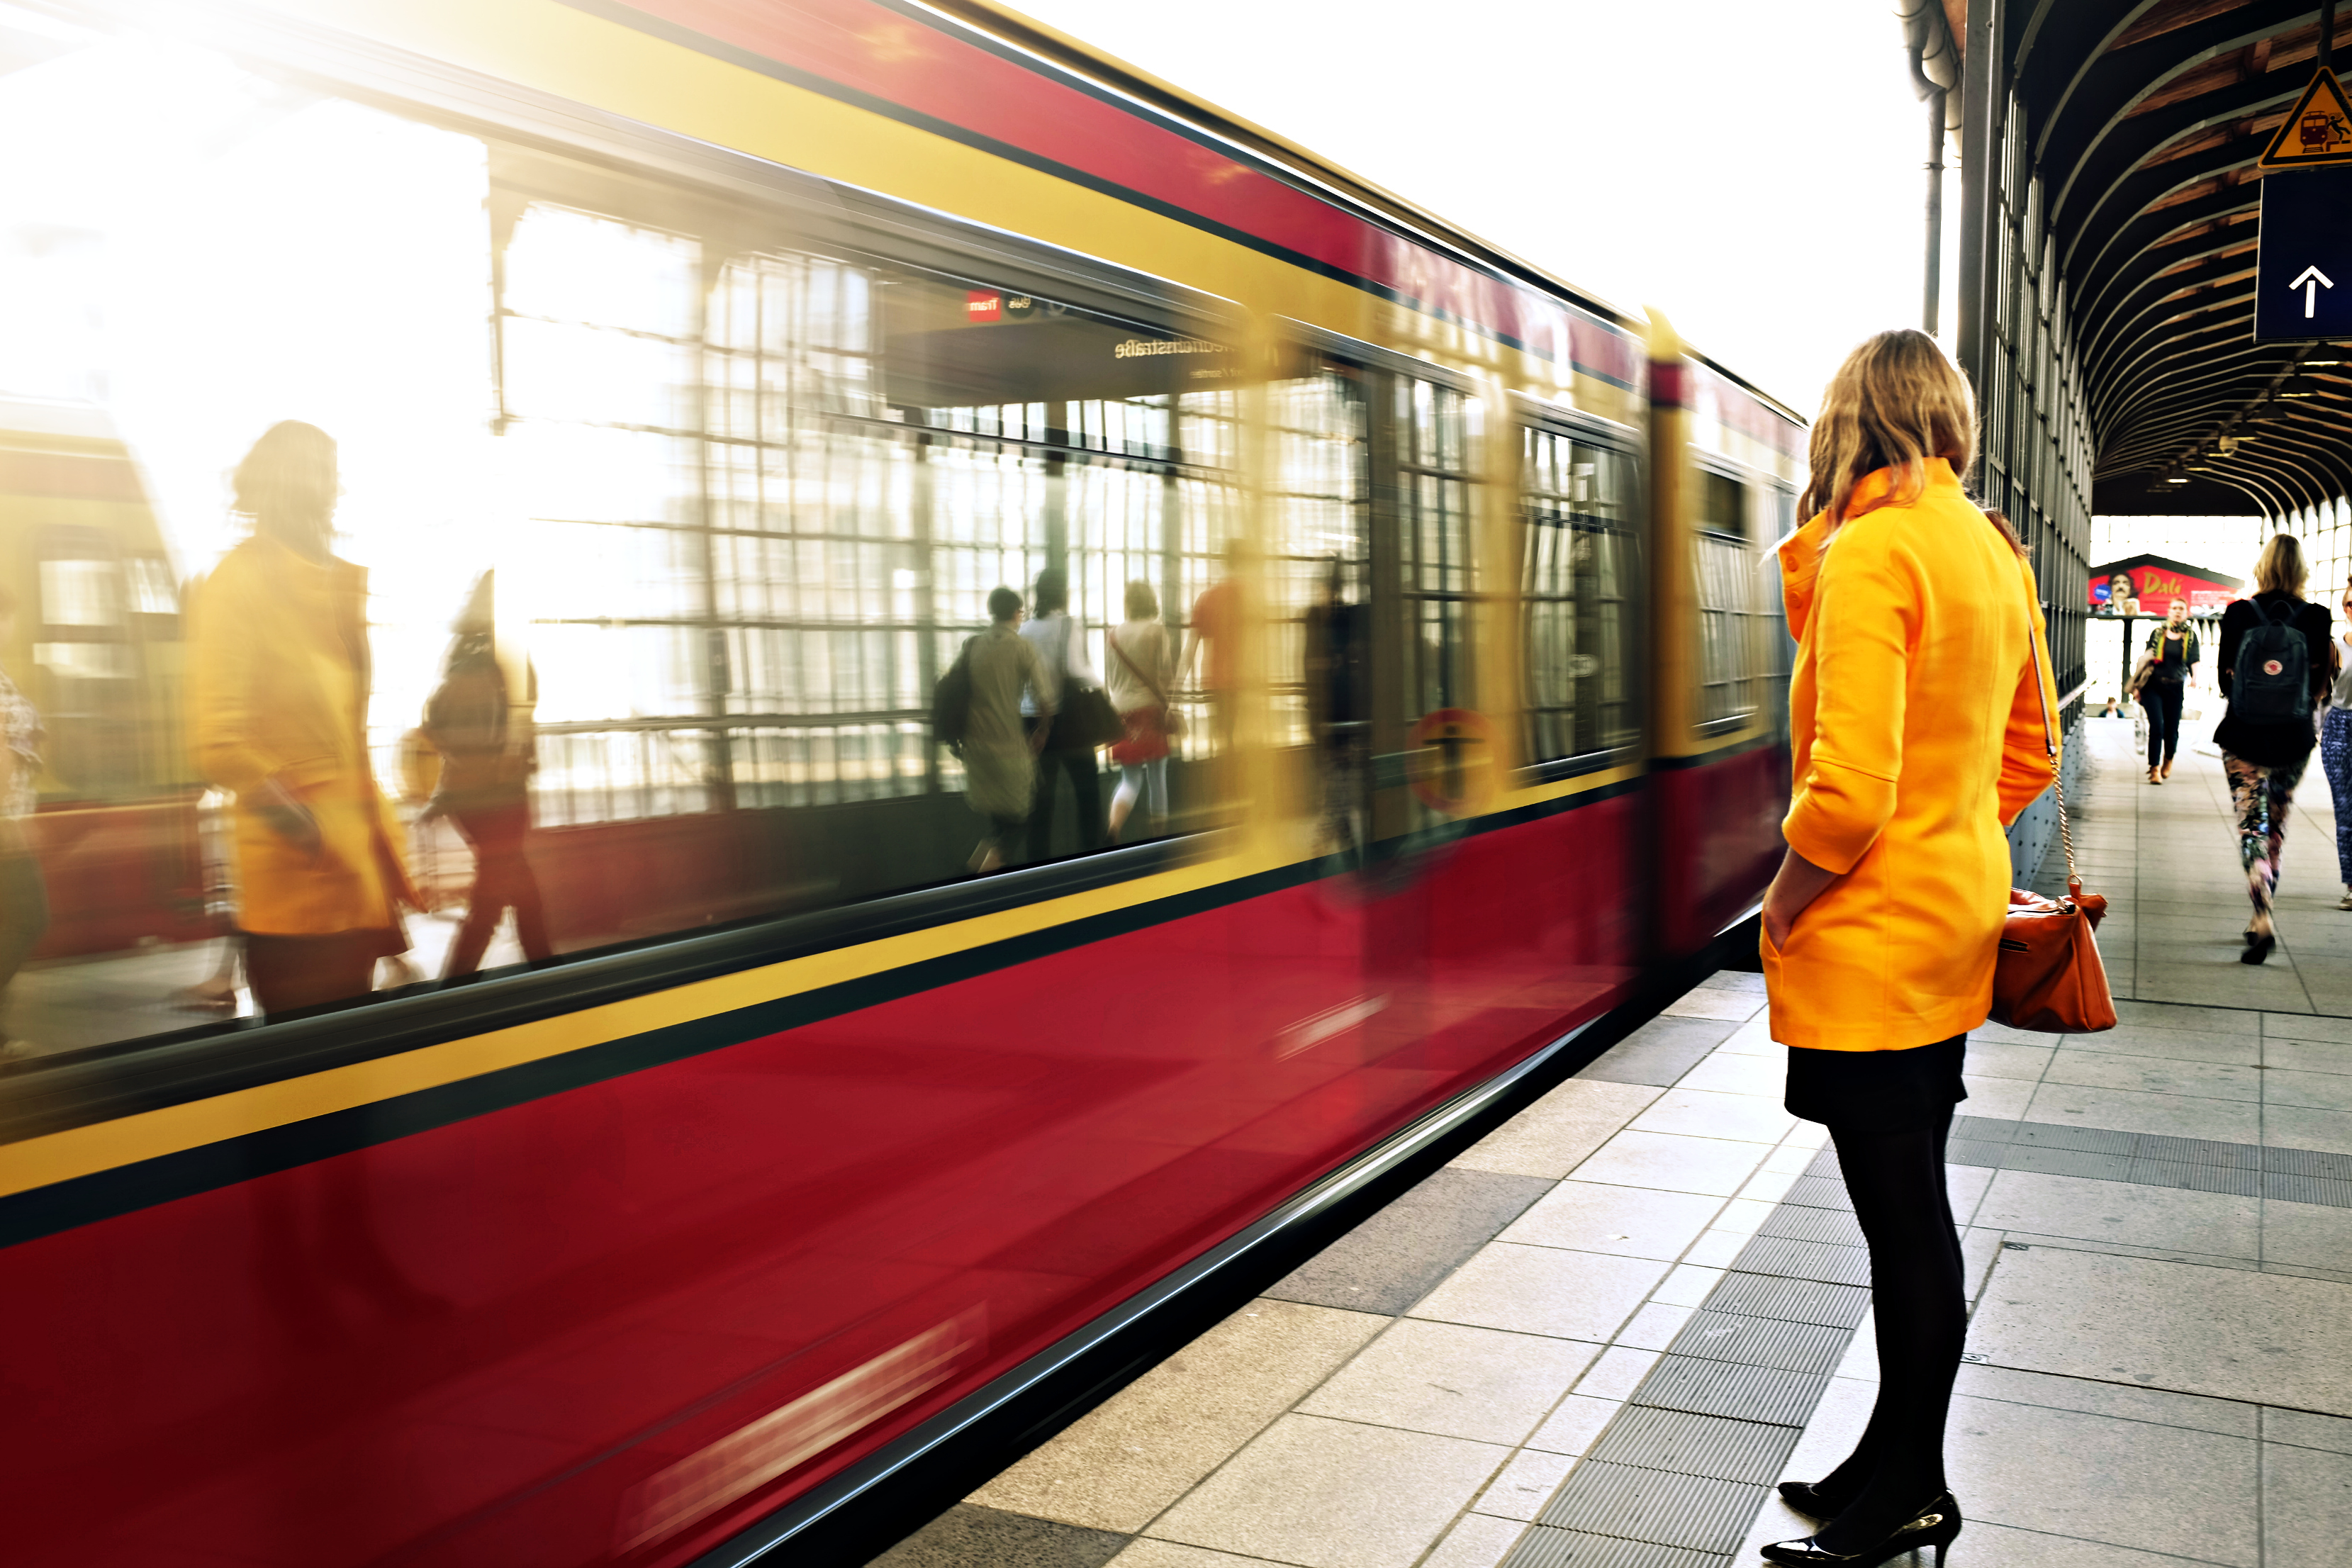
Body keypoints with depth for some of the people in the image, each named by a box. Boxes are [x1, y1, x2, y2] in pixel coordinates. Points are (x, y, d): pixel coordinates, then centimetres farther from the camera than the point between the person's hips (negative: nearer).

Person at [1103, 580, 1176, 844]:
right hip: (1150, 709, -3)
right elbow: (1166, 675, -10)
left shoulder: (1116, 633, 5)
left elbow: (1108, 680, 9)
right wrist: (1169, 707, -1)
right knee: (1156, 775, 9)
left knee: (1130, 779, 8)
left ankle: (1114, 825, -18)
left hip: (1121, 712, 3)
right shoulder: (1157, 632, -5)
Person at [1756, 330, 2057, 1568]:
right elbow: (2028, 758, 18)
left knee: (1902, 1221, 2)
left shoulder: (1870, 551, -18)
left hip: (1870, 943, -9)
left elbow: (1850, 786, -25)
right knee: (1912, 1209, 16)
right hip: (1956, 915, 9)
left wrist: (1780, 908, -12)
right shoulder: (1996, 554, 10)